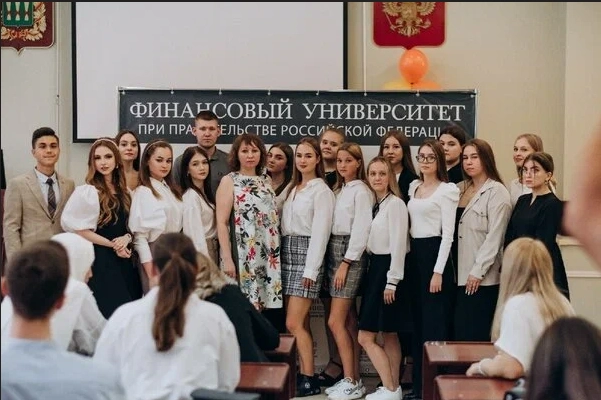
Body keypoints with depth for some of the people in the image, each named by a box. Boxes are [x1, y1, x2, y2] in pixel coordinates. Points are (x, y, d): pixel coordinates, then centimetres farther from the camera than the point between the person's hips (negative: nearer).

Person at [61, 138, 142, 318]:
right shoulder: (86, 192, -7)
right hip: (99, 260, -5)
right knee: (105, 313, -4)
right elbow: (77, 229, -13)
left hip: (123, 260, 6)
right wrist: (112, 244, -12)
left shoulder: (124, 192, 11)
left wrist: (127, 238, -6)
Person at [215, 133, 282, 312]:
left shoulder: (266, 181, 14)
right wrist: (227, 258, -14)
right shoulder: (229, 181, 0)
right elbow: (221, 223, -6)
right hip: (242, 256, -5)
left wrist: (277, 253, 9)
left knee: (268, 305, 4)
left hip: (269, 257, 5)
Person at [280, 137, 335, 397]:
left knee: (294, 323, -10)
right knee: (300, 323, 8)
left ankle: (310, 379, -1)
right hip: (287, 253, 7)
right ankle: (302, 374, 13)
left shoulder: (321, 190, -7)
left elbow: (320, 232, -12)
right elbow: (286, 224, 13)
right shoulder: (293, 188, 16)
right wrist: (281, 255, 6)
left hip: (306, 254, -7)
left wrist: (311, 269, -16)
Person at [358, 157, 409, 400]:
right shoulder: (375, 205, 13)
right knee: (389, 335, 12)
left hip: (388, 270, -9)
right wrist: (381, 276, 4)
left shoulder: (395, 204, -13)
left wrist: (392, 281, -18)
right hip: (375, 268, 9)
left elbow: (398, 245, -17)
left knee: (365, 337, -7)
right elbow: (372, 242, 10)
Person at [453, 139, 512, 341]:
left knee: (475, 335, -5)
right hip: (459, 274, 6)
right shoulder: (460, 189, 14)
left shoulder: (497, 192, -6)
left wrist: (478, 271, -14)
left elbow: (494, 237, -12)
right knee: (458, 333, 5)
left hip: (481, 278, -6)